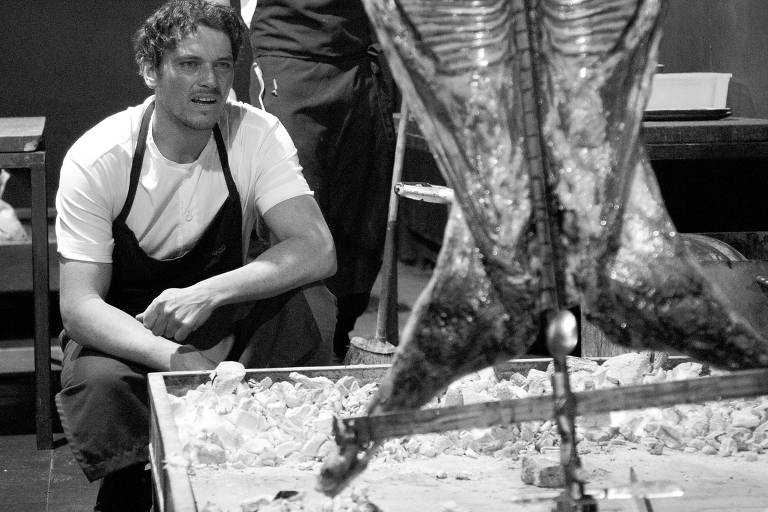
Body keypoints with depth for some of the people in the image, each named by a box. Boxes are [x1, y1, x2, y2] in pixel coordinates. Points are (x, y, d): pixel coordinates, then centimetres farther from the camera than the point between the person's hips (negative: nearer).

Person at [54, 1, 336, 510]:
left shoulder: (258, 135, -12)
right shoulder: (97, 158, -19)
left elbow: (317, 250, -23)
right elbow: (79, 304, -22)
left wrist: (209, 293, -38)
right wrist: (174, 358, -40)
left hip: (222, 323, 3)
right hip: (121, 331, -2)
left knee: (309, 306, -27)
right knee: (99, 384, -36)